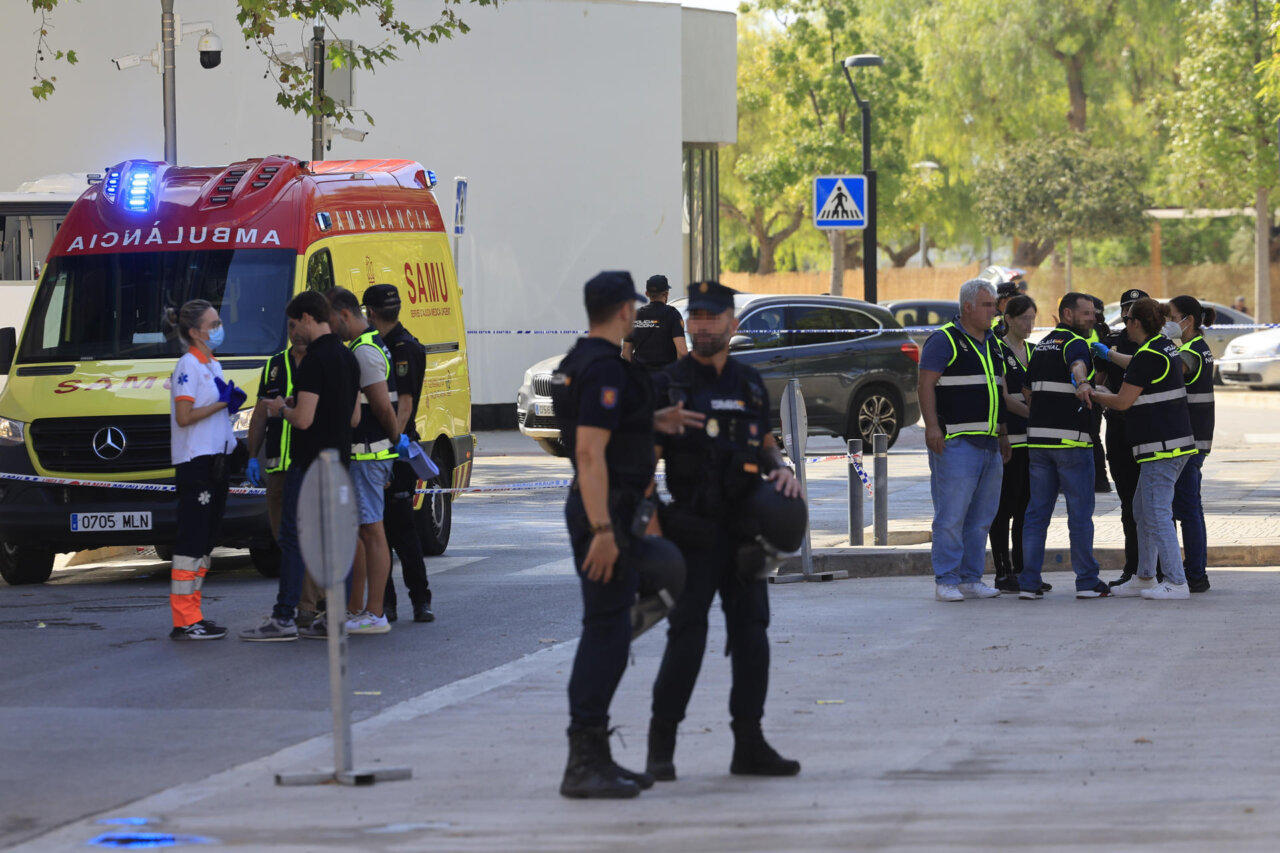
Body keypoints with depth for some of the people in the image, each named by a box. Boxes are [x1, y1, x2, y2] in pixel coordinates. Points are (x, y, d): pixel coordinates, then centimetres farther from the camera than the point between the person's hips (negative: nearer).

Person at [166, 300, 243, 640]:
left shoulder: (213, 366, 18)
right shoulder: (188, 366, -11)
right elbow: (184, 416, -18)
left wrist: (231, 404, 6)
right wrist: (221, 402, -14)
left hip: (216, 458, 10)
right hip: (194, 462, -10)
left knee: (205, 540, 10)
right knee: (192, 540, -11)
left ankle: (192, 615, 14)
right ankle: (184, 621, -11)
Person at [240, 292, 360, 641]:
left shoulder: (314, 361, -17)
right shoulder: (348, 358, 12)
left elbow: (303, 419, -22)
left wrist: (281, 409, -1)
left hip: (309, 465, -9)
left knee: (294, 539, -7)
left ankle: (283, 618, -9)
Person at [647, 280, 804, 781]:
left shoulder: (749, 384, 12)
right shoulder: (670, 385, -2)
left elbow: (765, 444, 24)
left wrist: (781, 470, 1)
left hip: (744, 530, 5)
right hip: (694, 532, -5)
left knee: (751, 633, 5)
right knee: (686, 634, -8)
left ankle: (749, 744, 12)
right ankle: (661, 746, -2)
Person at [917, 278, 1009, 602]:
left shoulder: (993, 343, 19)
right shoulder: (944, 340, -5)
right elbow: (926, 384, -11)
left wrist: (1003, 434, 22)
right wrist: (932, 426, -20)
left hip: (989, 443, 8)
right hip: (956, 442, -8)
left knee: (981, 517, 8)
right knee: (952, 515, -8)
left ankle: (971, 579, 14)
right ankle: (946, 581, -5)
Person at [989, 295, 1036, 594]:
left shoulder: (1033, 352, 15)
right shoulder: (997, 351, -6)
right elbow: (1004, 398, -13)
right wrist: (1032, 412, -22)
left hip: (1031, 437, 7)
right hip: (1006, 437, -7)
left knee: (1026, 507, 8)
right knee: (1005, 507, -5)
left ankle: (1021, 570, 14)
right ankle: (1003, 573, -2)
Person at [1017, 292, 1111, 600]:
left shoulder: (1041, 345, 17)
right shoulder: (1075, 342, -9)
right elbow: (1077, 364, -33)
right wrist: (1081, 383, -51)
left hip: (1038, 437, 7)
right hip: (1071, 439, -7)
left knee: (1037, 511, 7)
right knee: (1080, 513, 0)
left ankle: (1029, 581, 2)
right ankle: (1087, 582, 2)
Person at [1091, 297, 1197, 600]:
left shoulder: (1147, 355, -17)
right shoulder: (1165, 347, 13)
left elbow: (1123, 401, -14)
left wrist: (1091, 393, 1)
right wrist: (1108, 355, 44)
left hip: (1161, 447, -11)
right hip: (1177, 441, 11)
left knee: (1156, 513, -9)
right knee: (1142, 510, 19)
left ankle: (1176, 583, -10)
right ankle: (1145, 577, 25)